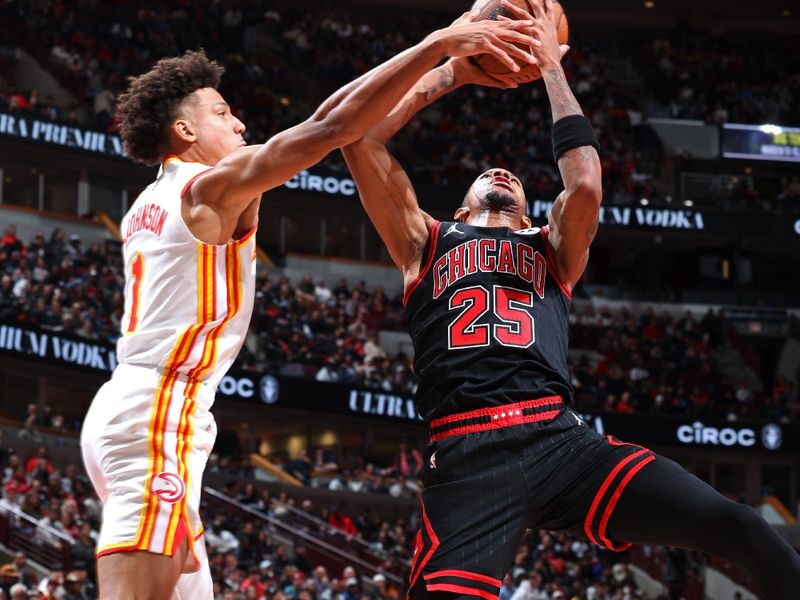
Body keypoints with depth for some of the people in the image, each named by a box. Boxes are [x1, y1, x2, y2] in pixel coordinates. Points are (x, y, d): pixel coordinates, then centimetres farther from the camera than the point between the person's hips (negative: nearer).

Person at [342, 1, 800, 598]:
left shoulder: (553, 249, 30)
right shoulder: (427, 242, 27)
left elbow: (585, 183, 9)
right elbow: (359, 136, 17)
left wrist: (551, 68, 19)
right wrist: (450, 71, 24)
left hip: (562, 438, 2)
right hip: (467, 456, -2)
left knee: (743, 531, -16)